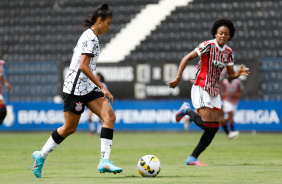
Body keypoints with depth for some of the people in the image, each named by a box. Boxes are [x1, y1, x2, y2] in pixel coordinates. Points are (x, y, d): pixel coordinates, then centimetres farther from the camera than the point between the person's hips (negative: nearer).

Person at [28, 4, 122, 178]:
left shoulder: (90, 36, 16)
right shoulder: (91, 38, -15)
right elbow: (83, 66, -23)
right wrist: (102, 87, -22)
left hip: (87, 87, 10)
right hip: (76, 87, -10)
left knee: (110, 116, -8)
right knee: (69, 128, 1)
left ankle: (104, 161, -13)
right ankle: (41, 156, 19)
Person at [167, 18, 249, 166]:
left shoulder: (228, 52, 7)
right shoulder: (208, 46, -12)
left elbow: (231, 75, 11)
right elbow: (187, 58, -12)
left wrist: (239, 73, -13)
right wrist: (178, 78, -19)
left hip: (214, 91, 7)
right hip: (200, 88, -7)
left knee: (214, 128, 0)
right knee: (208, 124, -17)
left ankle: (192, 158, 10)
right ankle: (187, 111, 12)